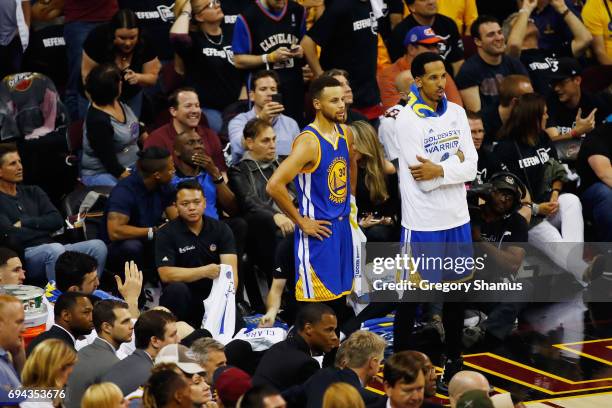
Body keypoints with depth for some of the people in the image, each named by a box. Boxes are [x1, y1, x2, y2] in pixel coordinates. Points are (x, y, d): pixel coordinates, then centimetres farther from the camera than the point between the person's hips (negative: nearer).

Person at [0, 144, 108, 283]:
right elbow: (13, 237, -11)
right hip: (24, 255, -6)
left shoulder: (33, 192, 22)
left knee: (98, 246, -17)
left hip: (51, 248, 6)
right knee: (55, 249, -37)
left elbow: (57, 220, 9)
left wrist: (25, 223, -3)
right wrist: (43, 226, 2)